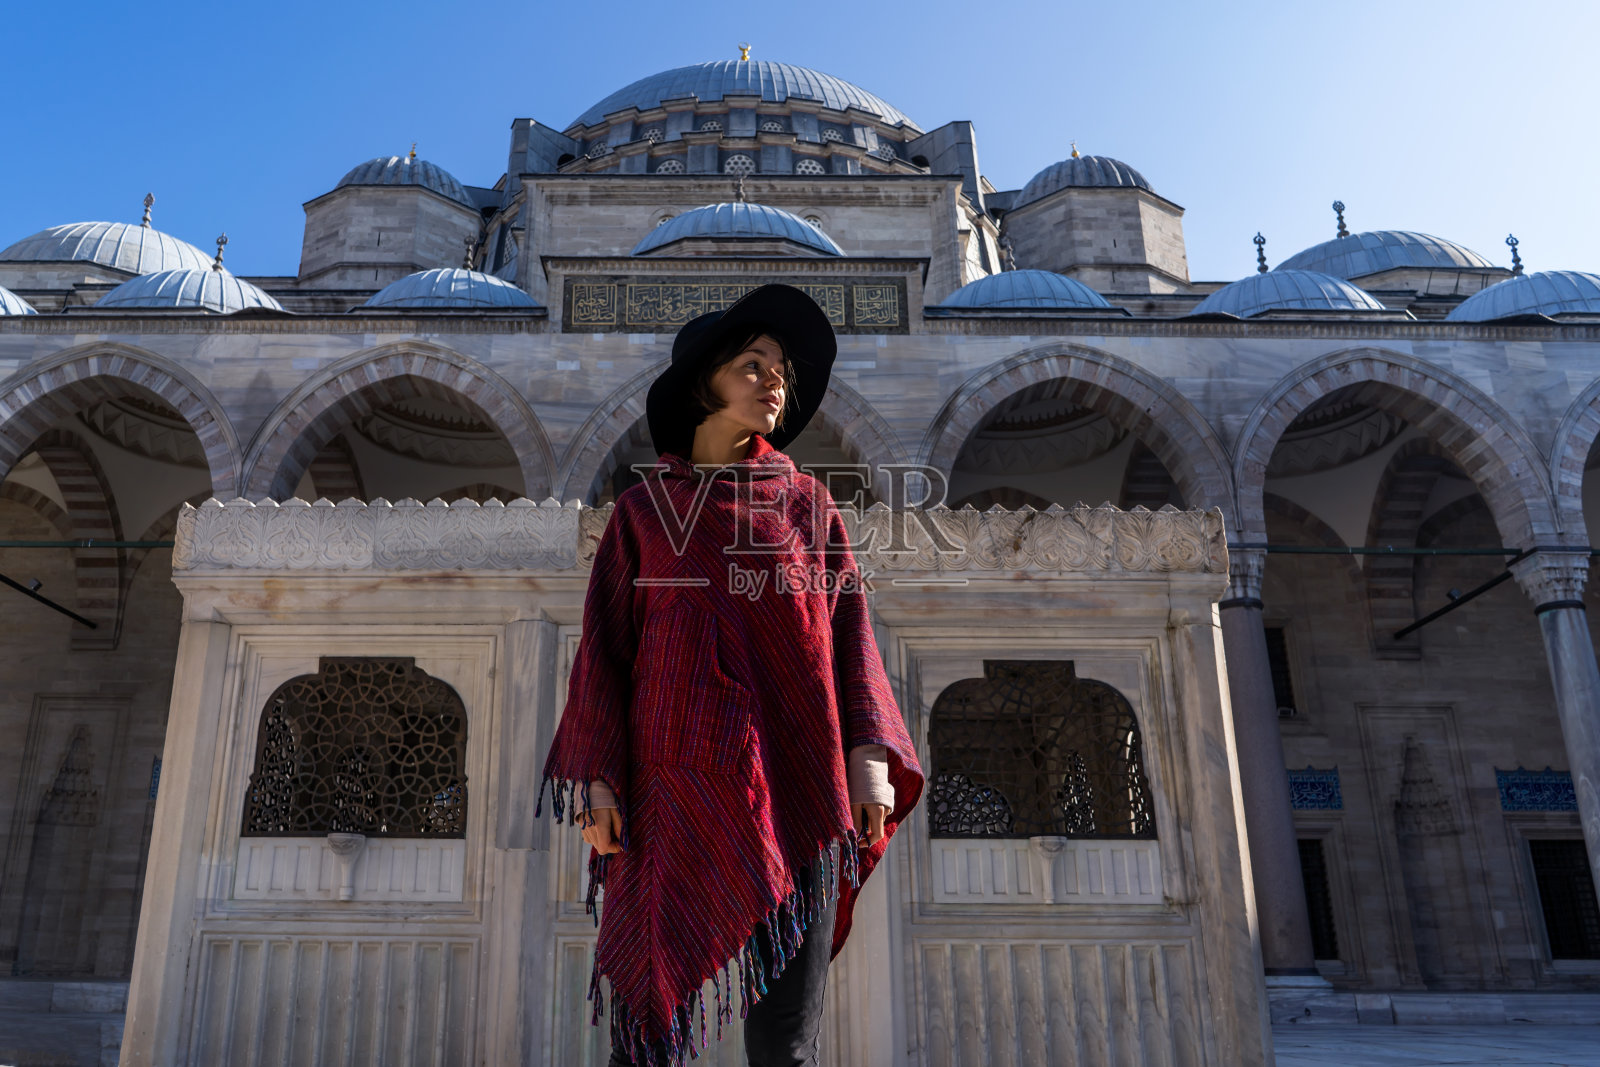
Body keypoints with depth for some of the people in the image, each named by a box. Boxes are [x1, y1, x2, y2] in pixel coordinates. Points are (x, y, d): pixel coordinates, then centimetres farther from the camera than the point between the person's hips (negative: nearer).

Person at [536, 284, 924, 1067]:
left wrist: (869, 754, -4)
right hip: (679, 787, -1)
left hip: (795, 789, 1)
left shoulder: (807, 503, 12)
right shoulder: (643, 509, 9)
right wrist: (595, 778, -3)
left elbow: (849, 631, 8)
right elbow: (606, 647, 6)